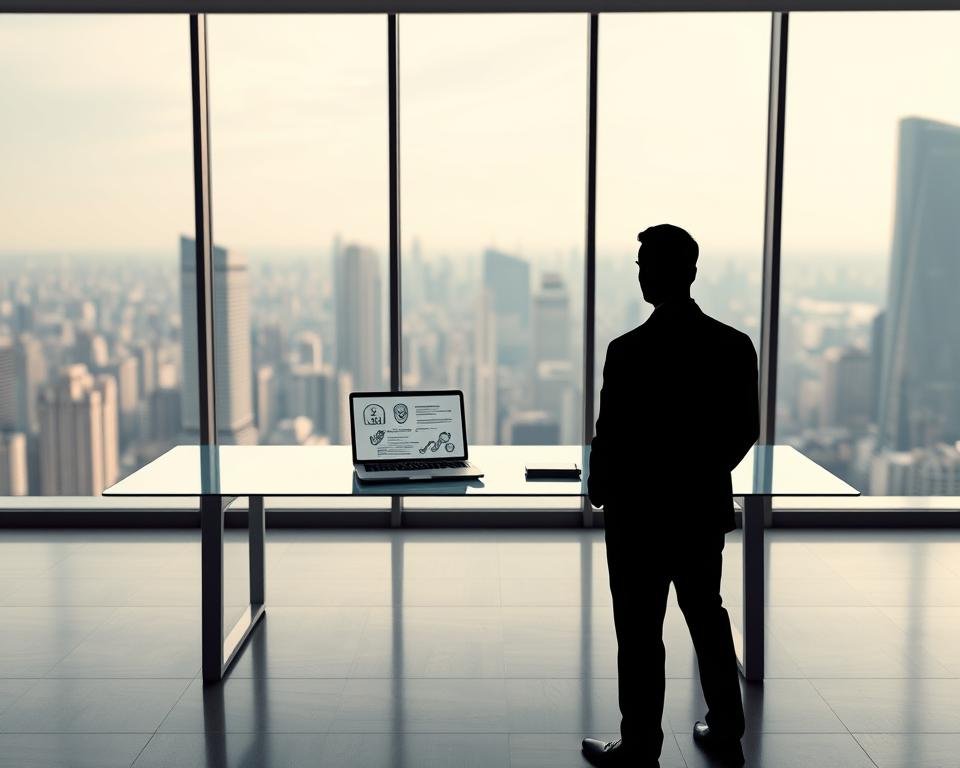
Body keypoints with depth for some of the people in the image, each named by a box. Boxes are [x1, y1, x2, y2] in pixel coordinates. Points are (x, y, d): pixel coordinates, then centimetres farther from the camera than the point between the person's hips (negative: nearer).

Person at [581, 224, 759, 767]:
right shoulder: (736, 345, -4)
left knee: (641, 636, 6)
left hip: (641, 513, -5)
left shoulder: (630, 351, -20)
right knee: (709, 619, 20)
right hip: (705, 508, 5)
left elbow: (611, 438, -16)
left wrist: (599, 491, 3)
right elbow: (746, 431, 4)